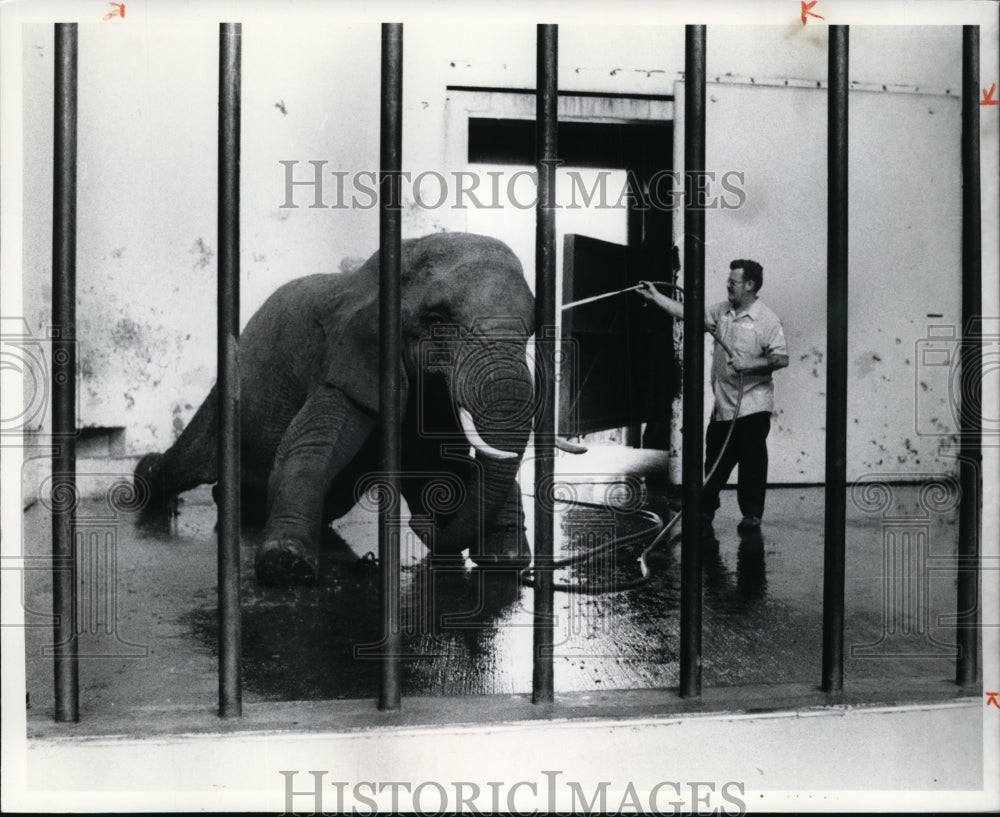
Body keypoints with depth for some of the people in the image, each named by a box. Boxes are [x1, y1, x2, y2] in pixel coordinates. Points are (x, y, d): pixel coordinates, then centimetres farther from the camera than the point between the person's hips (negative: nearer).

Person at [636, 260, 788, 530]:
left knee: (752, 461, 1)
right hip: (723, 404, 6)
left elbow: (782, 358, -13)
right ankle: (706, 508, 24)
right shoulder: (721, 311, 9)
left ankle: (752, 513, 12)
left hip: (752, 406, -6)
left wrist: (751, 365, -22)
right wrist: (655, 297, 3)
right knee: (715, 460, 12)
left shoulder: (766, 320, -10)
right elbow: (688, 313, 8)